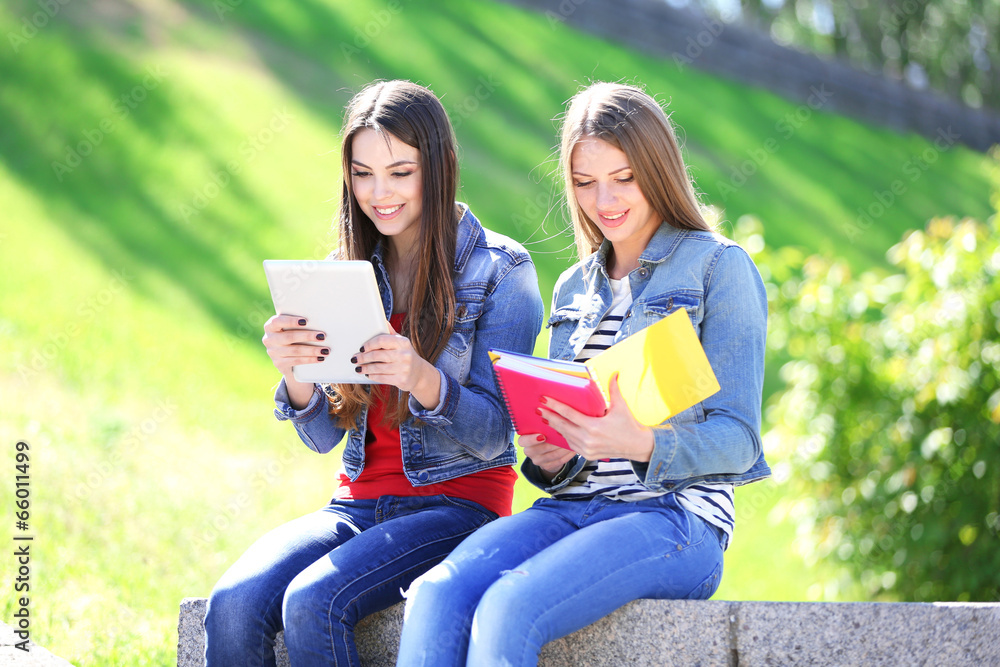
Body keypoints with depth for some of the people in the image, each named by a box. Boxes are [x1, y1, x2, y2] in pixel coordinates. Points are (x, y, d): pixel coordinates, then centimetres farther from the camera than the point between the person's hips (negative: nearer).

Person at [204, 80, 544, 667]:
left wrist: (424, 380, -27)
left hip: (458, 502, -4)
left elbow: (492, 436, -7)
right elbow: (324, 437, 9)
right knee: (233, 604, -23)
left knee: (313, 604, -30)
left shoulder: (500, 270, -3)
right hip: (360, 502, 5)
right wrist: (294, 372, -13)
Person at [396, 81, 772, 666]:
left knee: (509, 609, -33)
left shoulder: (719, 267, 3)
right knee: (435, 594, -28)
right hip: (571, 508, 5)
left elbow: (738, 439, -3)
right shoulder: (575, 288, 22)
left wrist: (641, 444, -23)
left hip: (674, 515, -5)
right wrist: (549, 459, -1)